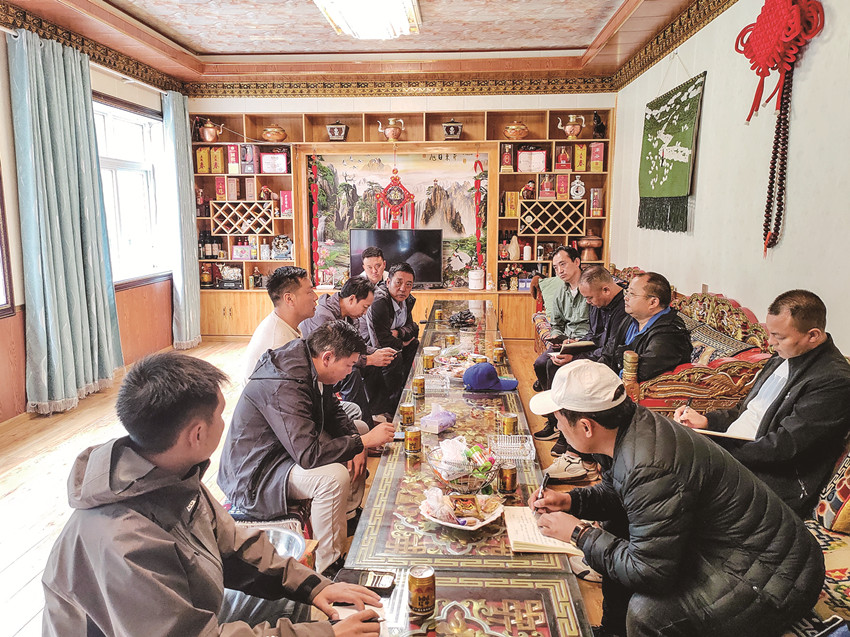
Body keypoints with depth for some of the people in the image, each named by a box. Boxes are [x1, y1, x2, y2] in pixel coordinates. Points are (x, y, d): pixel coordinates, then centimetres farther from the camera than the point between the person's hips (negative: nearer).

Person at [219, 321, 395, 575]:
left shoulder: (313, 370, -3)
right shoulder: (285, 386, -34)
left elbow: (334, 414, 11)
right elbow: (308, 454, -39)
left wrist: (355, 442, -8)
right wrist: (364, 441, -30)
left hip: (295, 446, 11)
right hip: (254, 473, -10)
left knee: (359, 429, 13)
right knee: (334, 476, -33)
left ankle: (349, 517, 21)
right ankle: (328, 568, -17)